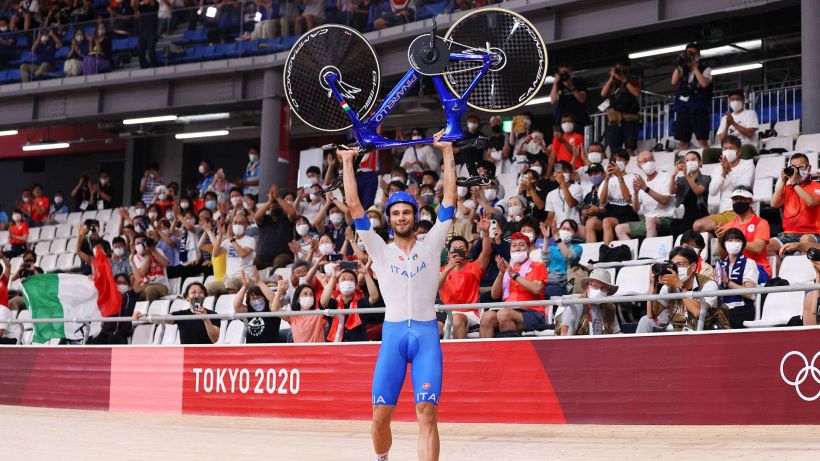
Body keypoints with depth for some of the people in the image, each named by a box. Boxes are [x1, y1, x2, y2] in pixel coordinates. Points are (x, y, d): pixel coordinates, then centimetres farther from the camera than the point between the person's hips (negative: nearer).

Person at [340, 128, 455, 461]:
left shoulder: (431, 245, 11)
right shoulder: (380, 250, 12)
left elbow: (449, 198, 9)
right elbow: (354, 205, 9)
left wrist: (447, 152, 8)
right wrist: (348, 163, 10)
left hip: (426, 334, -1)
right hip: (393, 333, 1)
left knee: (427, 414, -12)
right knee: (381, 416, -2)